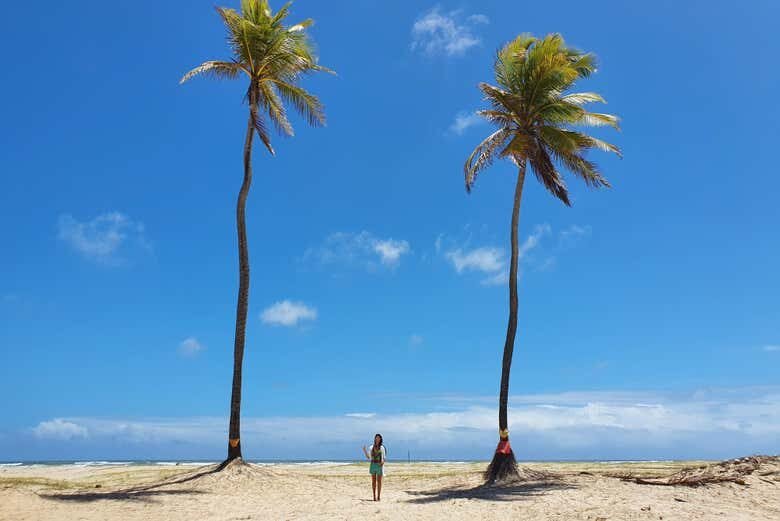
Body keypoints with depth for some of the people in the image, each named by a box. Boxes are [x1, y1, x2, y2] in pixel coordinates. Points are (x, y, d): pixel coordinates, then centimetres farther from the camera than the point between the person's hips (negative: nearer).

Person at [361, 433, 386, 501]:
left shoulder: (382, 448, 0)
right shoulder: (371, 447, 8)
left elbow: (383, 458, 2)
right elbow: (369, 458, 11)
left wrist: (382, 462, -19)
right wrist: (364, 451, 1)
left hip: (379, 465, -3)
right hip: (373, 465, 3)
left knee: (379, 481, 0)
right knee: (373, 481, 4)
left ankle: (378, 497, 5)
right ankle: (374, 497, 9)